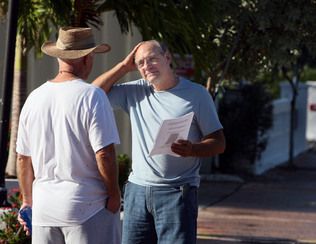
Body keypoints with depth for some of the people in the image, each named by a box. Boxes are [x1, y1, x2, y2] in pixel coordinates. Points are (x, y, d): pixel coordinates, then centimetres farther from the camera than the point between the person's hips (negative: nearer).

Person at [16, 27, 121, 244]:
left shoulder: (34, 98, 7)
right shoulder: (92, 97, -11)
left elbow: (23, 158, 13)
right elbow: (104, 154, -15)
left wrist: (27, 199, 24)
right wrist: (114, 194, -2)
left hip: (43, 207, 6)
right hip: (88, 208, -5)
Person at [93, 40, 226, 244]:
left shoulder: (196, 94, 0)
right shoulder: (135, 91, 11)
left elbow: (218, 142, 0)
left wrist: (192, 150, -21)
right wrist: (124, 66, 4)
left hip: (177, 192, -4)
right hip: (137, 189, 4)